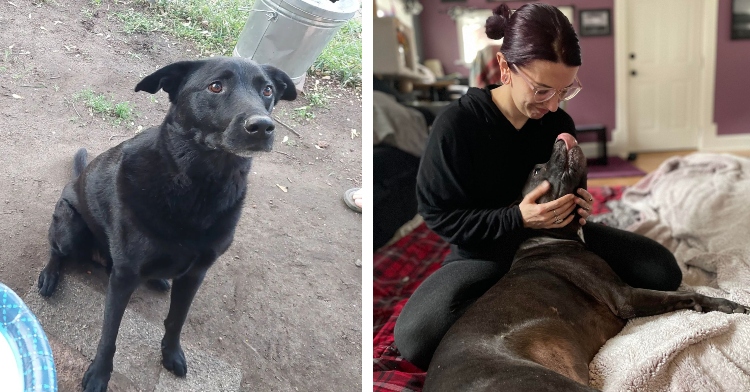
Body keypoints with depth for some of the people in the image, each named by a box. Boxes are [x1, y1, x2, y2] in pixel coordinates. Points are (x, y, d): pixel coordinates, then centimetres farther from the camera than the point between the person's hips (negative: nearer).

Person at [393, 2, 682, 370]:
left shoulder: (558, 122, -7)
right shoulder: (457, 124, -23)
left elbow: (568, 191, 11)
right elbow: (439, 214, -18)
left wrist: (577, 205, -15)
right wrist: (516, 218, -29)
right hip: (485, 250, -4)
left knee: (664, 270, -5)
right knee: (414, 337, -32)